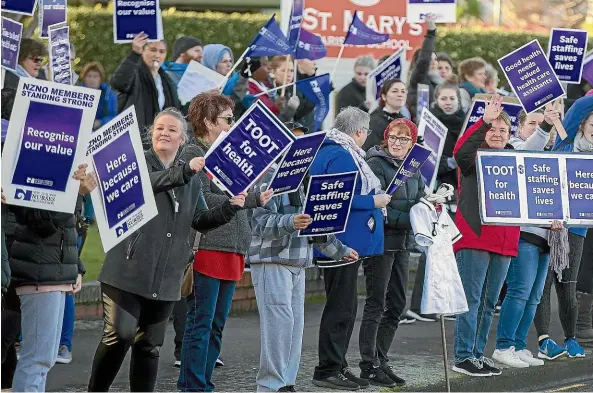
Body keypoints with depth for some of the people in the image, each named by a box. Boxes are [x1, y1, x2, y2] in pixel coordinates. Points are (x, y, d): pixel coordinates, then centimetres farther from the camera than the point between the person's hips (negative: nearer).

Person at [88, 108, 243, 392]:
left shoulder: (192, 178, 16)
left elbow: (200, 221, 17)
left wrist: (228, 208, -1)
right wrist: (182, 172, -33)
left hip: (166, 276, 5)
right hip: (128, 270, -5)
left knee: (150, 344, 9)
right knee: (120, 335, -12)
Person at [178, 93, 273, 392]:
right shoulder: (196, 154, -7)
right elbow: (201, 200, -18)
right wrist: (252, 199, -21)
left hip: (230, 251, 9)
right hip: (206, 249, -9)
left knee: (216, 326, 10)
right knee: (200, 324, -7)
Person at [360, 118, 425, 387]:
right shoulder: (376, 164, -10)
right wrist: (408, 219, -28)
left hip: (401, 243, 8)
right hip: (380, 241, -8)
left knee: (397, 305, 10)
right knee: (376, 305, -3)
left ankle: (380, 360, 19)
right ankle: (369, 365, 2)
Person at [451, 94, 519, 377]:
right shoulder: (475, 156, 0)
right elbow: (460, 152, -24)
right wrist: (484, 120, -31)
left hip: (504, 241, 6)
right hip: (473, 236, -6)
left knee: (489, 302, 9)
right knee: (471, 298, -8)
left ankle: (477, 354, 15)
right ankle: (463, 357, -7)